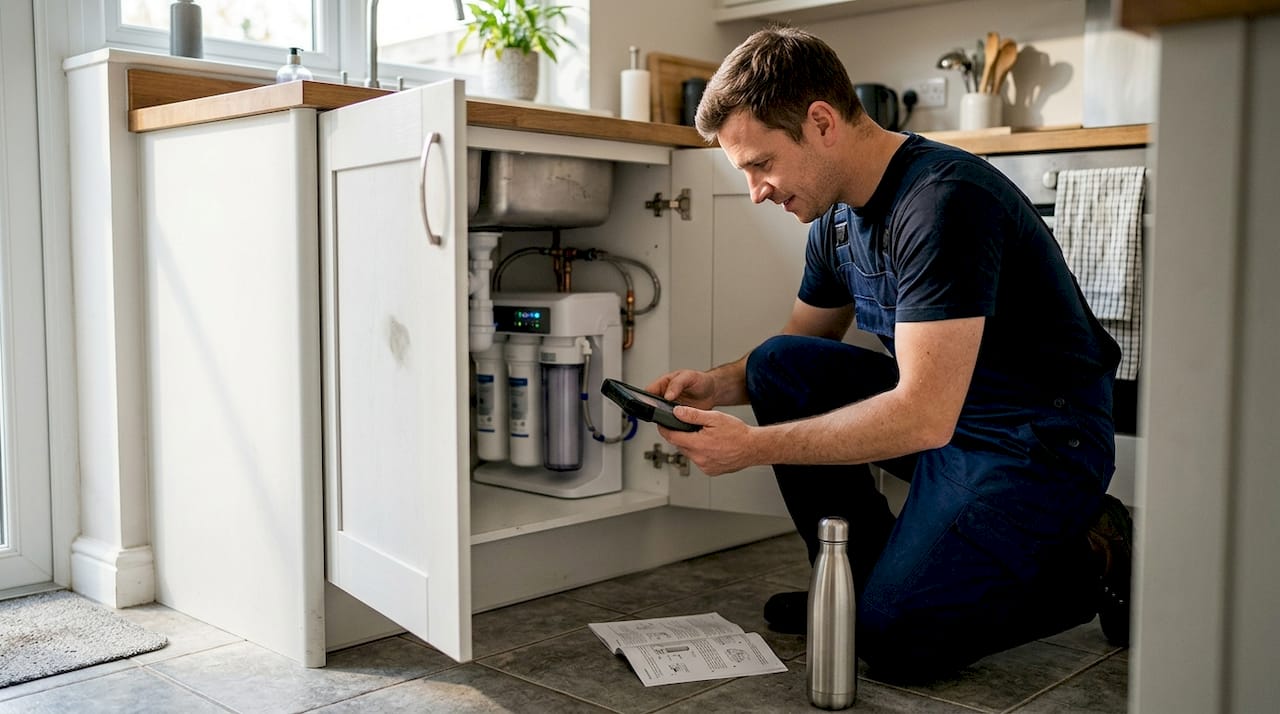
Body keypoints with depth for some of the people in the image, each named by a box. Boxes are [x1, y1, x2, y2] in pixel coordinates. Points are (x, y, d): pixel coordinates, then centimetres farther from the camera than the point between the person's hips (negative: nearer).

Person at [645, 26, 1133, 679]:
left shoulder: (942, 201, -25)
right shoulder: (836, 216, 3)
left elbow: (923, 417, -31)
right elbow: (800, 347, 17)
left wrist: (754, 446, -27)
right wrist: (716, 385, -4)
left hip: (1040, 439, -8)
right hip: (942, 412, 8)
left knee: (894, 638, -18)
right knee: (777, 365, -6)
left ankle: (1088, 560, 5)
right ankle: (862, 577, 5)